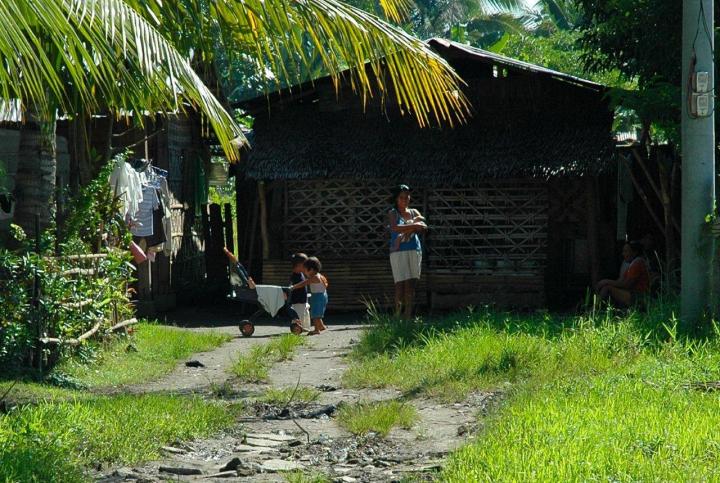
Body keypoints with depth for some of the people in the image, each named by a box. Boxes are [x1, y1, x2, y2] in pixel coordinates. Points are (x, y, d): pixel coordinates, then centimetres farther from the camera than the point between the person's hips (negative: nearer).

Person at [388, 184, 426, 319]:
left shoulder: (414, 212, 15)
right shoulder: (392, 214, 4)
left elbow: (424, 227, -1)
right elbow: (395, 228, -17)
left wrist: (407, 227, -13)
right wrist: (414, 225, -15)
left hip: (415, 251, 4)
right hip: (398, 252, -4)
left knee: (411, 285, 1)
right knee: (400, 285, -11)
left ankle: (408, 316, 2)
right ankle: (397, 315, -7)